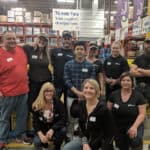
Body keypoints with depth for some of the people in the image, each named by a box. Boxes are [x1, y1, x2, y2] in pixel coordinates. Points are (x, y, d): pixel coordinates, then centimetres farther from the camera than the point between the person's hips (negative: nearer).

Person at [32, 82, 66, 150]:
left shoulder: (58, 103, -11)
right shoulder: (37, 105, -9)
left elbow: (63, 119, -19)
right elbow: (35, 123, -10)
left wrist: (52, 130, -33)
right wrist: (41, 135, -27)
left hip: (55, 130, 0)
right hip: (42, 131, 1)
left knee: (63, 129, -32)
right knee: (37, 142, -28)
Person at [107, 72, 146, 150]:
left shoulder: (138, 96, -10)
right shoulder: (114, 95, -5)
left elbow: (142, 114, -12)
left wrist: (134, 126, -25)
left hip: (134, 125, -2)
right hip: (118, 127, 3)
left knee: (136, 140, -29)